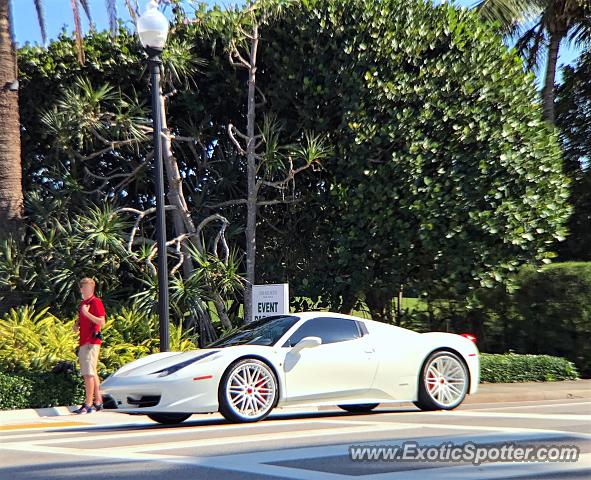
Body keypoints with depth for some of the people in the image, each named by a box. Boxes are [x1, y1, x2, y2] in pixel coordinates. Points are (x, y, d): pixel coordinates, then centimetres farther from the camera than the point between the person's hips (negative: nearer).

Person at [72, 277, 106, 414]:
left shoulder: (96, 302, -8)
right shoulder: (82, 303, 19)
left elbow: (101, 322, -17)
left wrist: (87, 313, -23)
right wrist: (77, 325, 11)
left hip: (91, 342, -10)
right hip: (83, 342, 10)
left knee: (89, 373, -12)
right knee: (91, 373, 13)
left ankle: (88, 404, -12)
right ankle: (98, 402, 19)